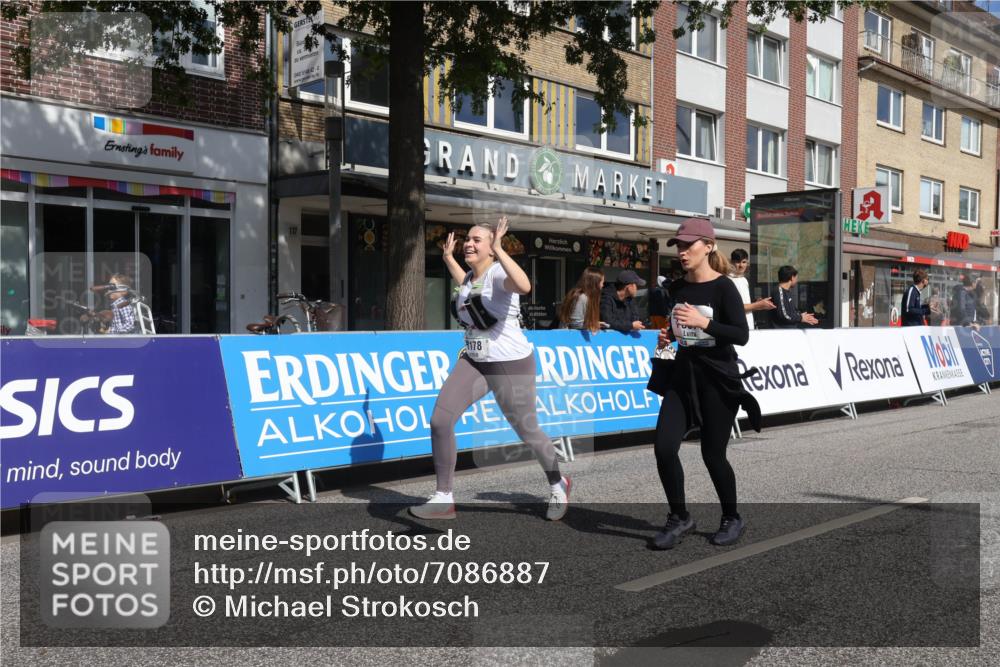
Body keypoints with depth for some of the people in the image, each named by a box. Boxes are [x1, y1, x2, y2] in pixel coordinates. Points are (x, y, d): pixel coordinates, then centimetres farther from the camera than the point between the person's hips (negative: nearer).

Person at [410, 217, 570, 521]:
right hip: (473, 362, 7)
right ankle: (443, 499, -2)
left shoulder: (499, 273, -16)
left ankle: (558, 486, 36)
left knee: (527, 433, 7)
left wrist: (499, 249, -36)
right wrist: (448, 256, 33)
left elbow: (524, 286, -41)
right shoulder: (471, 276, 8)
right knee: (440, 419, -11)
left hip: (511, 364, -7)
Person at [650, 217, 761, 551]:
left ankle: (732, 519, 27)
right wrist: (667, 337, 2)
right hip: (683, 376, 5)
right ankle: (679, 518, 11)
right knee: (664, 448, -7)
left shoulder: (723, 287, -11)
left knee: (713, 454, 2)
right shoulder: (676, 288, 7)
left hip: (718, 380, -5)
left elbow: (742, 335, -18)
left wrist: (703, 322, -29)